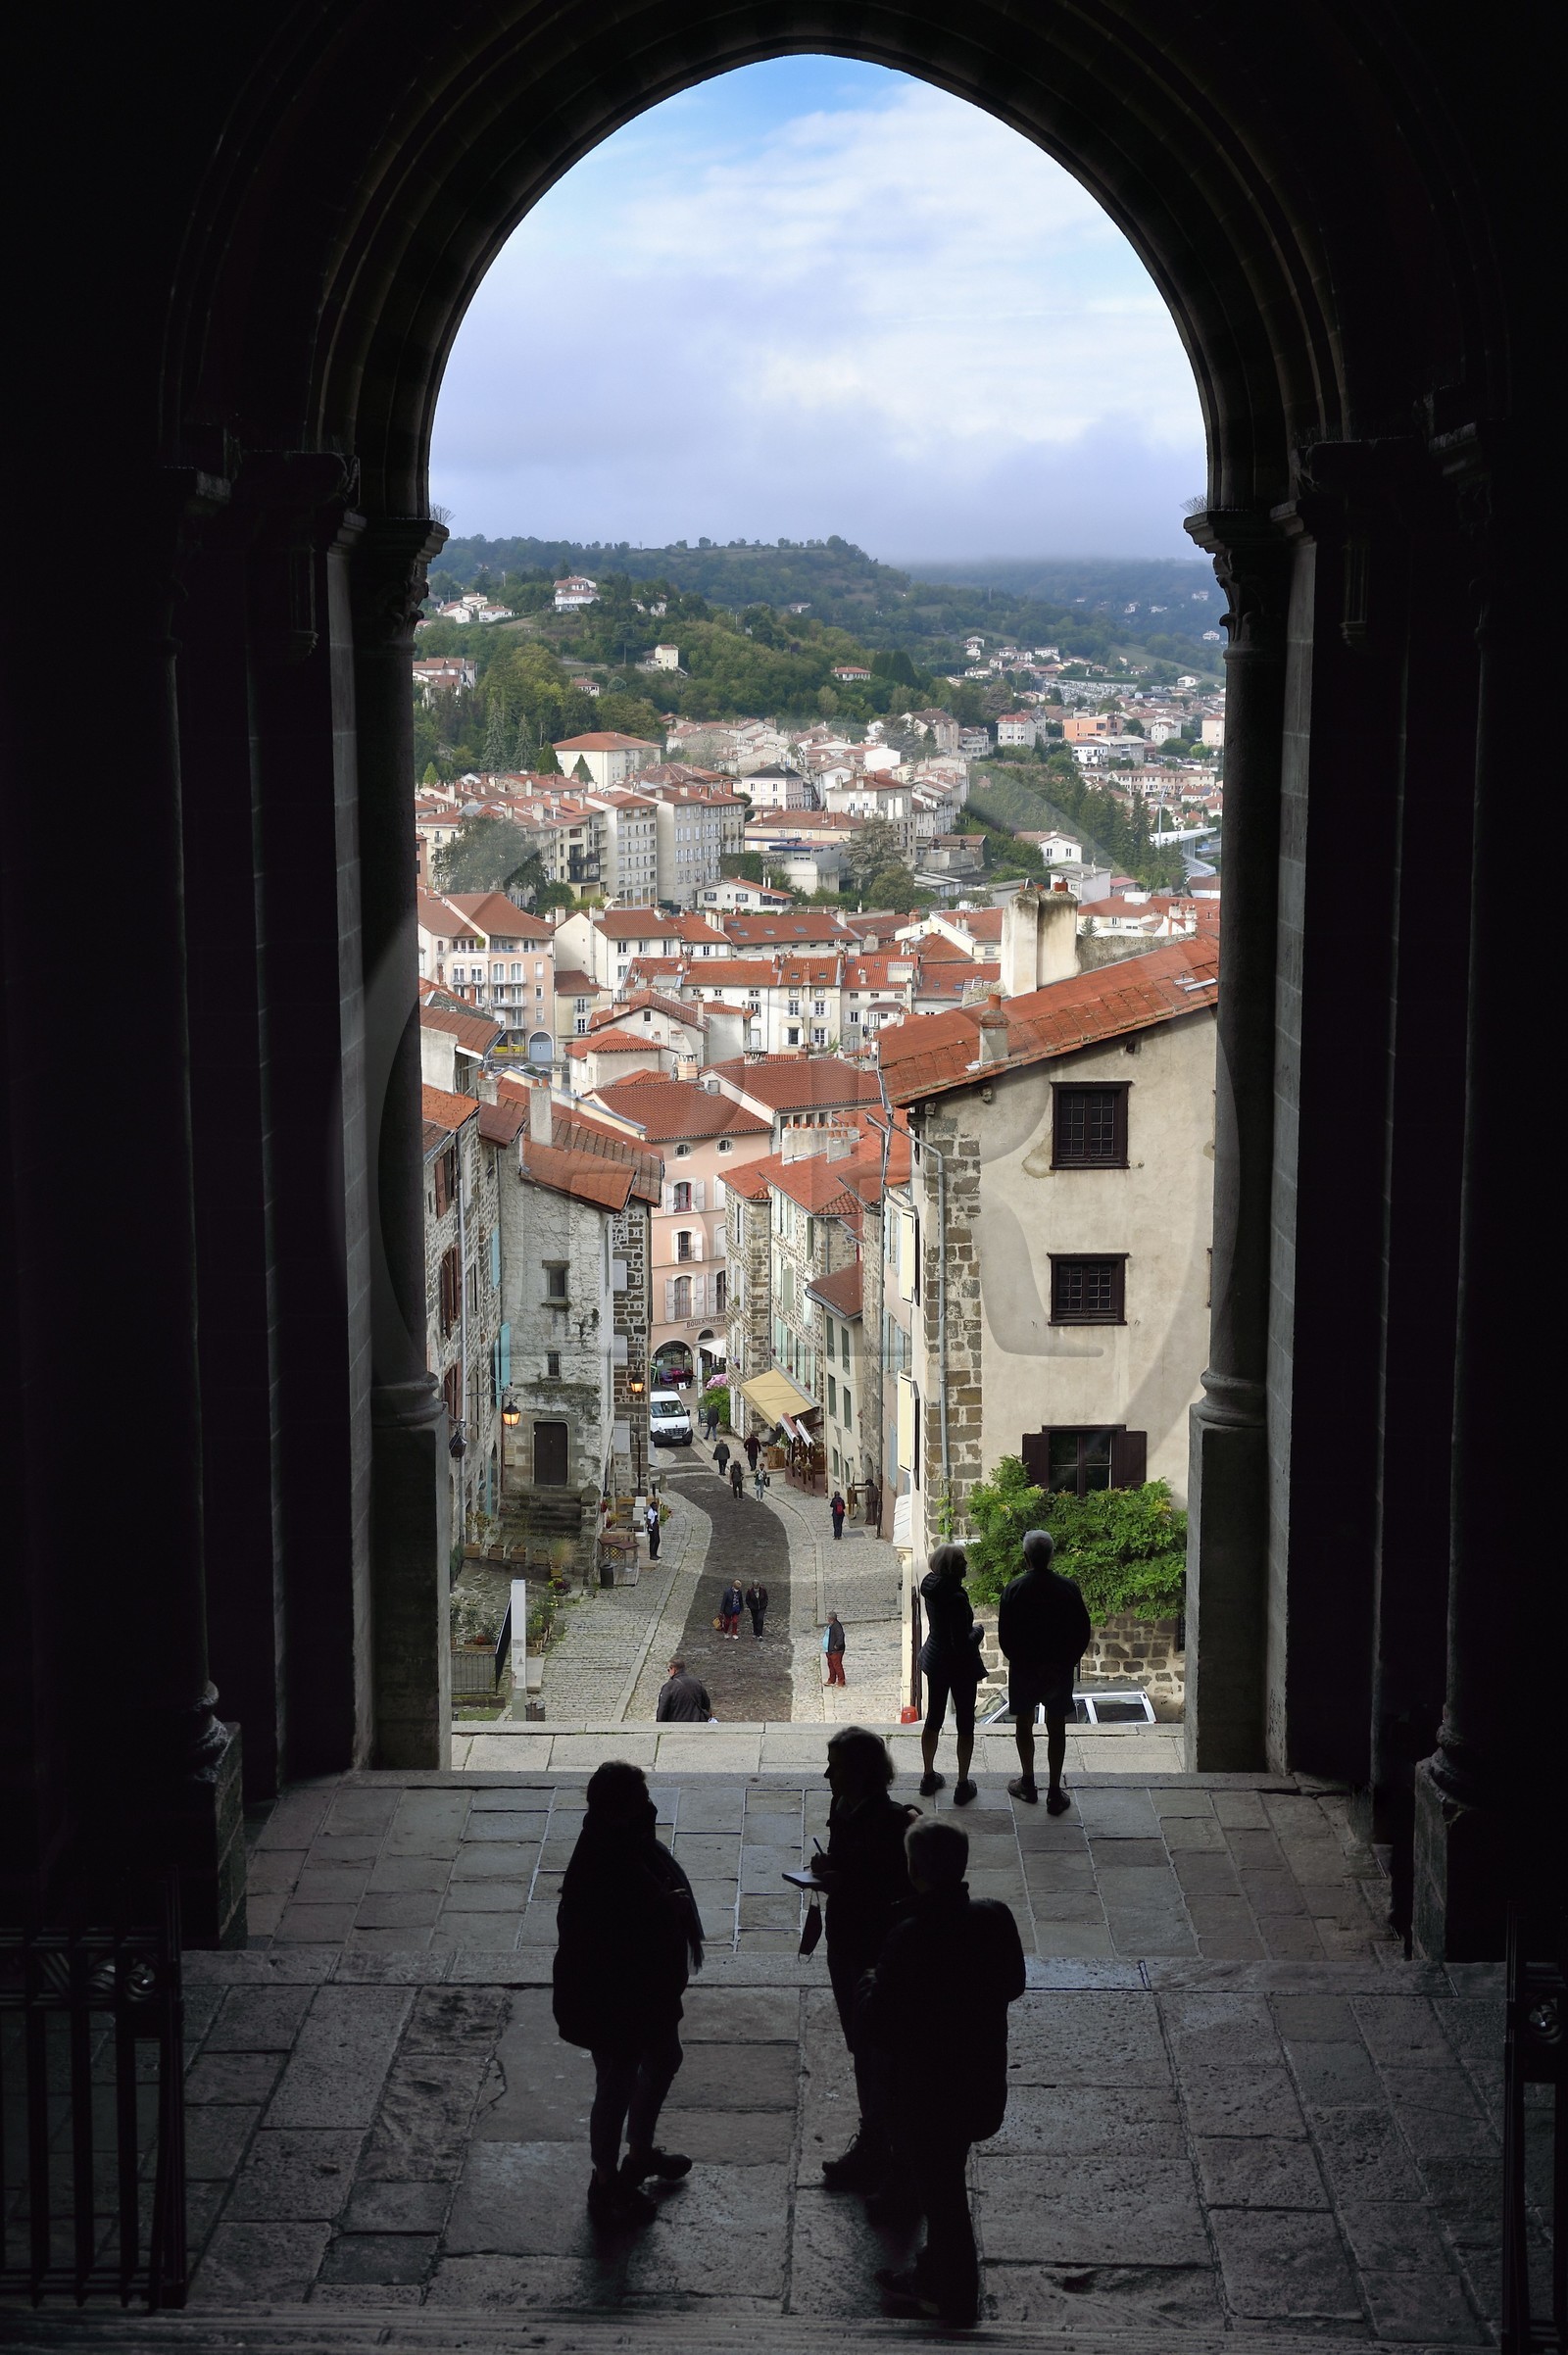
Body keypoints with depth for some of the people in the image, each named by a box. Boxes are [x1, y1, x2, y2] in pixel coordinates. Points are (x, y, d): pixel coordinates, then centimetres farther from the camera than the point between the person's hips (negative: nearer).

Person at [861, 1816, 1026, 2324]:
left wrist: (869, 1986, -6)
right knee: (944, 2188, 26)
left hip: (925, 2093, -6)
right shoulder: (994, 1919, -11)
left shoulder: (909, 1940, -30)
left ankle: (955, 2301, 29)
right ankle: (935, 2277, 43)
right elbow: (1012, 1986, 6)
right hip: (982, 2084, 6)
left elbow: (873, 2029, -24)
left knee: (940, 2194, 13)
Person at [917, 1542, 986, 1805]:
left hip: (935, 1662, 7)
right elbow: (962, 1643, -26)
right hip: (960, 1666, -7)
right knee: (965, 1724, 9)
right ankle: (963, 1785, 16)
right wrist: (977, 1629, -9)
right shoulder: (957, 1598, -30)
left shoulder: (931, 1586, -6)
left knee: (933, 1719, 19)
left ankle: (928, 1777, 31)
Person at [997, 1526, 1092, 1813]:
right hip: (1061, 1670, 1)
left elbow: (1005, 1636, -10)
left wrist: (1016, 1659, 7)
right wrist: (1069, 1660, 8)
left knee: (1024, 1724, 18)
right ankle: (1054, 1794, 11)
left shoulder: (1014, 1590, -14)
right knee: (1056, 1728, 9)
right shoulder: (1068, 1588, -10)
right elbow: (1083, 1631, -5)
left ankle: (1028, 1783, 29)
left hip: (1024, 1669, -1)